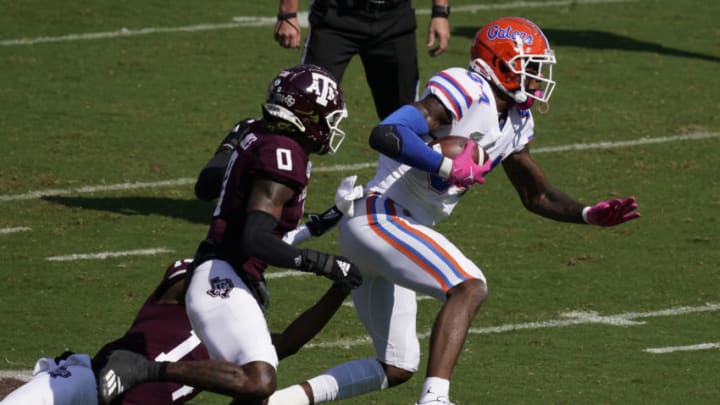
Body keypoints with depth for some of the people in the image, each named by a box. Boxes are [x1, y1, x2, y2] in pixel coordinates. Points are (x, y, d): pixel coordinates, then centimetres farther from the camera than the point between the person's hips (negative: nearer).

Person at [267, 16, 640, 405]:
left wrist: (590, 214, 7)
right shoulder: (466, 91, -17)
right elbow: (385, 134, -29)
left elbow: (536, 195, 22)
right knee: (468, 287, -27)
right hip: (378, 217, -10)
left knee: (395, 368, 12)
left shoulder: (515, 123, 13)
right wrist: (450, 166, -25)